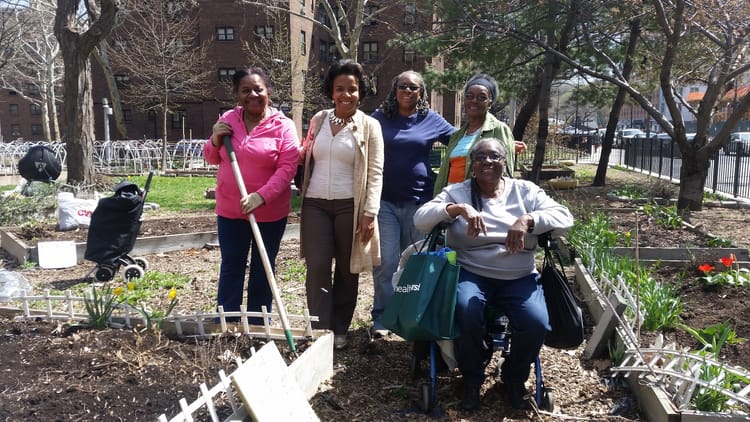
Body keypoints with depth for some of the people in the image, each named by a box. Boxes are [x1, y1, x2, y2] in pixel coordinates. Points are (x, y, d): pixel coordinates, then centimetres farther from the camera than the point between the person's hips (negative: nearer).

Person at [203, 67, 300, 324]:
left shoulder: (283, 125, -10)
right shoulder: (228, 119, 3)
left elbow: (288, 167, -16)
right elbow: (211, 159, 12)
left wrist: (261, 196, -27)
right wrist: (216, 140, -9)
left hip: (270, 212, -3)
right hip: (229, 209, 3)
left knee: (262, 271, 11)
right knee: (231, 267, 12)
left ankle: (256, 328, 24)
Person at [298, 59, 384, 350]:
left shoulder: (369, 126, -1)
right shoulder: (318, 120, 9)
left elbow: (375, 174, -5)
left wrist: (369, 214, -12)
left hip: (350, 206, -2)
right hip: (315, 205, 3)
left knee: (347, 269, 8)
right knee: (317, 269, -3)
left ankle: (340, 329, 21)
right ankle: (320, 331, 3)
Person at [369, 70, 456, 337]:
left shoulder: (431, 119, 6)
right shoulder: (380, 117, 6)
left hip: (418, 200, 1)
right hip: (384, 200, -1)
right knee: (386, 261, -3)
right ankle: (382, 317, 7)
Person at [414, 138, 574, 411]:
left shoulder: (525, 191, 8)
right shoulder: (457, 192, 6)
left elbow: (564, 217, -3)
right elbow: (420, 219, -7)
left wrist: (527, 220, -23)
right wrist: (458, 208, -24)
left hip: (519, 277, 2)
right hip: (472, 273, -1)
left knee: (536, 323, -24)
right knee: (467, 313, -32)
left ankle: (514, 379, 10)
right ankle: (472, 380, -1)